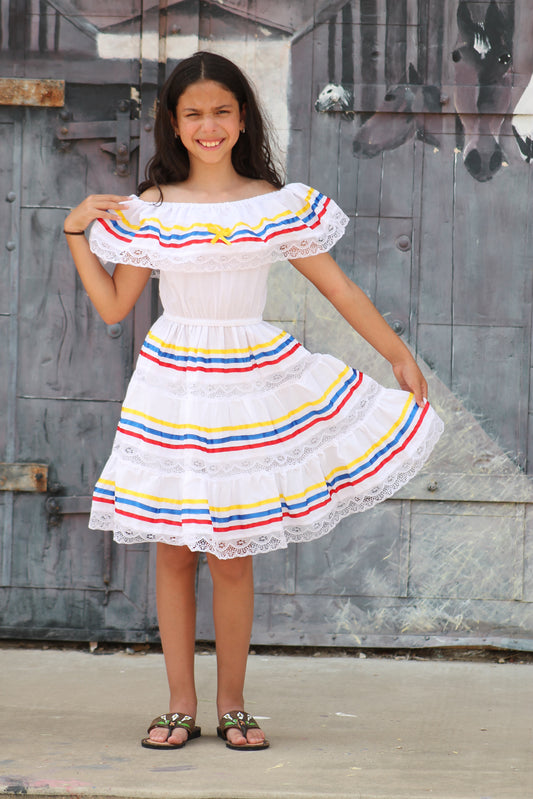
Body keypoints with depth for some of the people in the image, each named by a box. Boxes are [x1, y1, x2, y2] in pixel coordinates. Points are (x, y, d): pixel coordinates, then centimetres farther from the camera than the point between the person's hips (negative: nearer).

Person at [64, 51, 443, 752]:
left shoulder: (278, 206, 2)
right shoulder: (149, 212, 2)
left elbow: (338, 287, 6)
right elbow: (113, 305, 6)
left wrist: (399, 353, 5)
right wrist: (76, 232, -1)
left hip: (251, 381, -1)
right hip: (173, 387, 1)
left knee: (232, 554, 1)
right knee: (174, 551, 4)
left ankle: (232, 705, 13)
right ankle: (181, 705, 14)